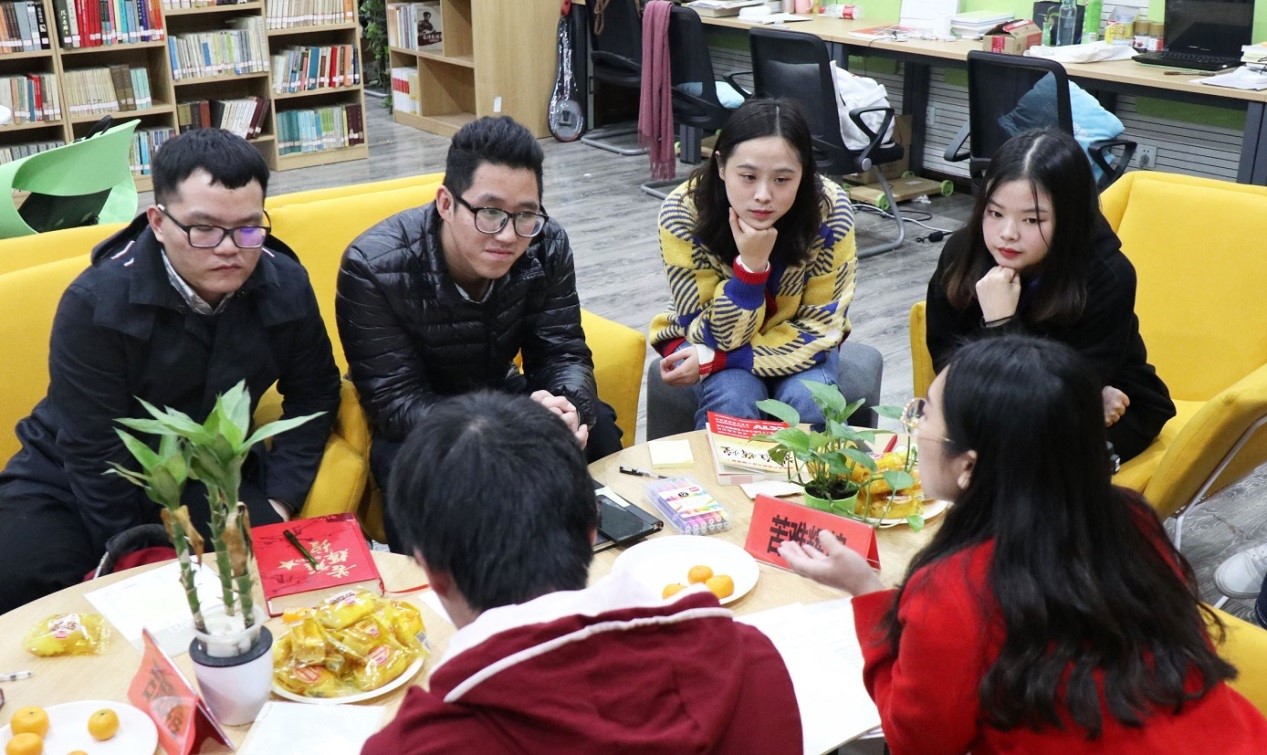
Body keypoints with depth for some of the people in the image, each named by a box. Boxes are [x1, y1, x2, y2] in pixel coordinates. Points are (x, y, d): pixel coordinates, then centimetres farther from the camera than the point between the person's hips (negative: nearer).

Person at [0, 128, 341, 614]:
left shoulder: (285, 285, -12)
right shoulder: (97, 303, -23)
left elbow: (314, 394, 1)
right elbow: (95, 454, -19)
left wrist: (279, 500, -11)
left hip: (210, 477, 3)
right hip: (79, 483, -2)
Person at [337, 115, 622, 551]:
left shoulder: (546, 246, -15)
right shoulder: (373, 267, -28)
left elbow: (563, 355, -11)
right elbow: (396, 402, -29)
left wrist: (566, 407, -37)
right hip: (411, 424, -4)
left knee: (596, 427, -19)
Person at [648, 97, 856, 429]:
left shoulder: (830, 209, -25)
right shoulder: (683, 213, -26)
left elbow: (818, 328, -18)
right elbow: (718, 335, -22)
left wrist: (712, 360, -26)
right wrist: (750, 265, -40)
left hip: (795, 347, 1)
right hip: (709, 339, -1)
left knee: (807, 401, -27)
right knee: (734, 399, -29)